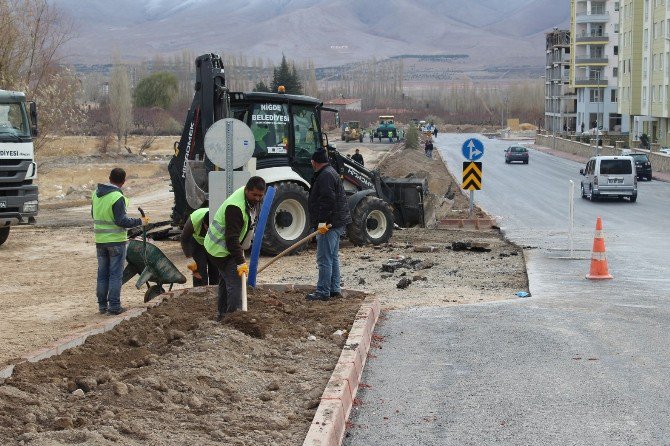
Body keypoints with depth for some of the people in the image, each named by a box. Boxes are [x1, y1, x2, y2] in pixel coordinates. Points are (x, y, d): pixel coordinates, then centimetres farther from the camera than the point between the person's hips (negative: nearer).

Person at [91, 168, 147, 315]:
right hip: (116, 240, -6)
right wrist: (140, 221, -10)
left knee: (102, 273, 13)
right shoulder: (117, 197, -19)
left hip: (100, 240, 7)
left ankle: (102, 305, 16)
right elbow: (121, 221, -20)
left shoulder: (96, 193, 5)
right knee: (116, 274, 0)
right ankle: (114, 306, 1)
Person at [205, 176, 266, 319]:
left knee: (225, 281, 20)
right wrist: (240, 262, -35)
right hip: (221, 250, -10)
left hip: (230, 247, 10)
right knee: (235, 283, -17)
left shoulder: (252, 200, 0)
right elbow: (232, 238, -33)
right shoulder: (235, 207, -32)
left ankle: (222, 314, 33)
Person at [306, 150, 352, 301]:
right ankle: (335, 289, 20)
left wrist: (322, 222, -25)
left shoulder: (325, 175, -15)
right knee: (333, 258, 15)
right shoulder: (331, 173, 20)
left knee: (324, 259, -8)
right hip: (336, 223, 11)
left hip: (328, 224, -11)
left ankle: (323, 292, -6)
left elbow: (327, 200, -25)